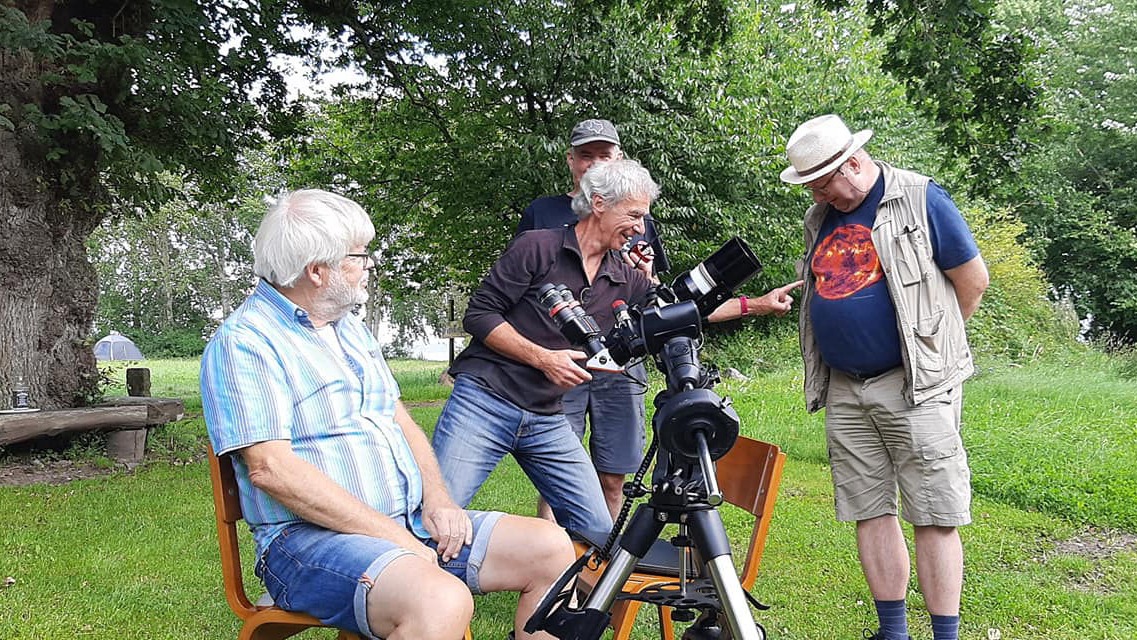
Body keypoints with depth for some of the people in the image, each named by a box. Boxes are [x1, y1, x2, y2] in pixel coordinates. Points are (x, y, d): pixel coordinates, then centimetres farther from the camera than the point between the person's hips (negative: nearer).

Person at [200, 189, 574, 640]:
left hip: (411, 523, 9)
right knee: (441, 603, -36)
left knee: (551, 548, -4)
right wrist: (390, 535, -19)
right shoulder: (243, 343, -9)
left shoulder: (350, 328, 20)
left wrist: (436, 500, 0)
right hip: (311, 536, -8)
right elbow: (270, 468, -19)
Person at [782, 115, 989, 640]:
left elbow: (973, 280, -1)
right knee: (870, 512, 9)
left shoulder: (920, 199, -5)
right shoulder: (820, 217, 13)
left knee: (935, 517, -4)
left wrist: (932, 342, 7)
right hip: (844, 390, 6)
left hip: (916, 386, -6)